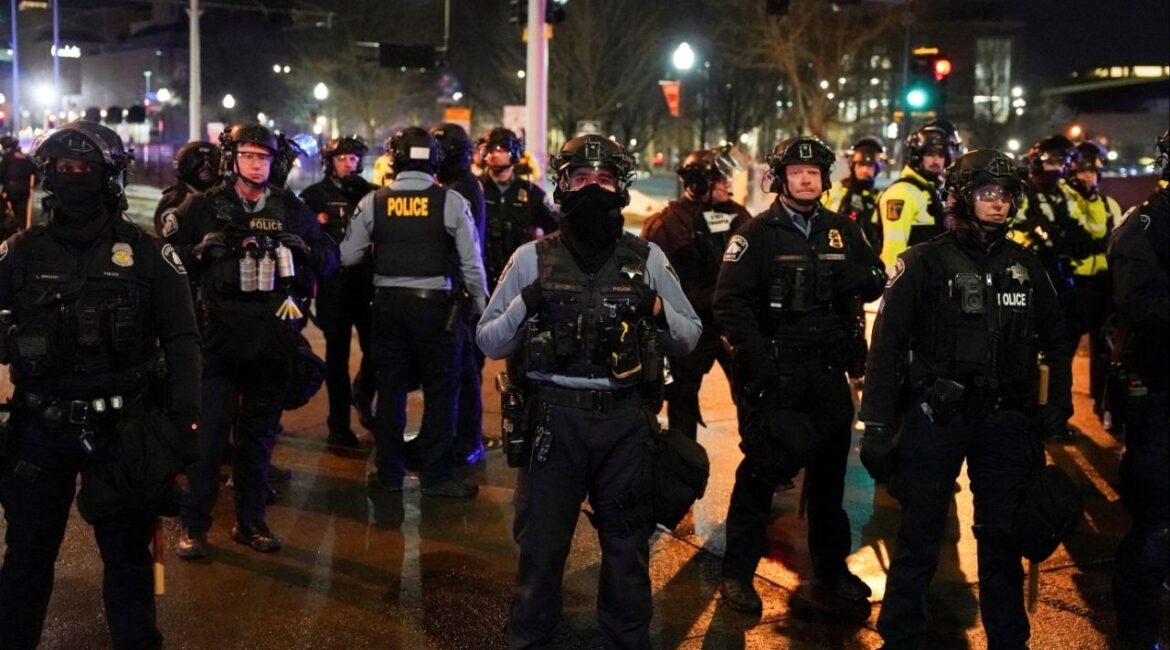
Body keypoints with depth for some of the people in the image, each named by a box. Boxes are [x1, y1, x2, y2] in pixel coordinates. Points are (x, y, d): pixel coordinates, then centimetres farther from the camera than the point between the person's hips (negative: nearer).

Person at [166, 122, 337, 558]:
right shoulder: (203, 207, 2)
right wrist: (201, 250, -19)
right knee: (209, 432, -4)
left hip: (273, 338, 3)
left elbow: (330, 260, 10)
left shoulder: (291, 209, 9)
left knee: (259, 434, 12)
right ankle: (194, 525, 8)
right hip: (220, 336, -3)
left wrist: (305, 248, -10)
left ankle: (251, 521, 23)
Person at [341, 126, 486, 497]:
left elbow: (348, 256, 2)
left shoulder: (374, 202, -2)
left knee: (390, 388, 12)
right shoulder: (451, 202, -8)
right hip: (435, 304, -2)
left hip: (387, 302, 2)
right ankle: (436, 475, 9)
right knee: (440, 390, 7)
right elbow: (471, 262, -6)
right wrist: (480, 305, 6)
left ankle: (388, 473, 19)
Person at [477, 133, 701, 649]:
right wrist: (526, 305, -17)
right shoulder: (532, 258, 1)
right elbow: (488, 342, 1)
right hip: (553, 420, -1)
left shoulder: (648, 259, 4)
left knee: (627, 545, 15)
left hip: (627, 422, 1)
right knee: (541, 543, 9)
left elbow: (690, 338, 8)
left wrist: (658, 312, -12)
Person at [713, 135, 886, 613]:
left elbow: (876, 282, 14)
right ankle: (737, 572, 9)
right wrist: (756, 357, -19)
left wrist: (857, 276, -10)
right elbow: (729, 300, -10)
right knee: (763, 468, -3)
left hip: (828, 368, 5)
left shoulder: (843, 231, 9)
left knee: (829, 468, 13)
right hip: (773, 370, -5)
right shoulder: (758, 233, -4)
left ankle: (831, 569, 27)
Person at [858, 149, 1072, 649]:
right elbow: (887, 344, -7)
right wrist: (877, 425, -11)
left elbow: (1053, 340, 18)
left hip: (1005, 418, 4)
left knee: (1002, 534, 12)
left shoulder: (1025, 266, 8)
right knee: (920, 534, 3)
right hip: (935, 415, -3)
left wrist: (1058, 403, 7)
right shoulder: (925, 263, -4)